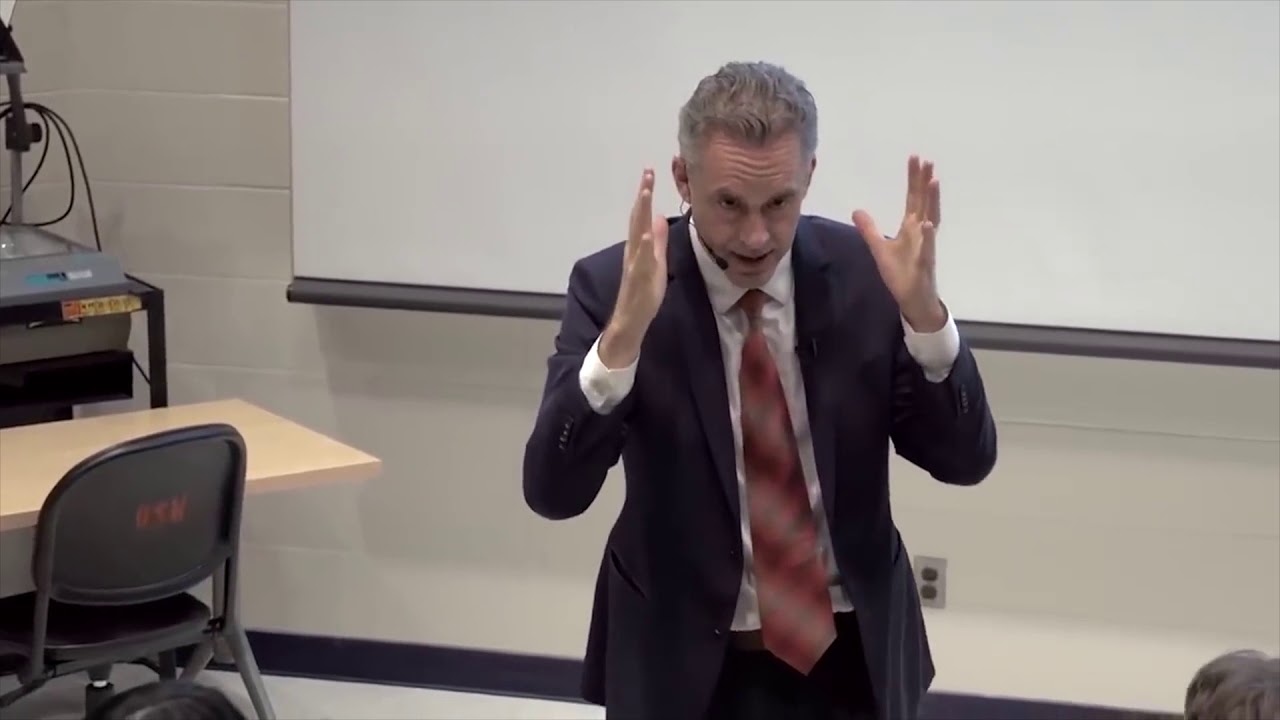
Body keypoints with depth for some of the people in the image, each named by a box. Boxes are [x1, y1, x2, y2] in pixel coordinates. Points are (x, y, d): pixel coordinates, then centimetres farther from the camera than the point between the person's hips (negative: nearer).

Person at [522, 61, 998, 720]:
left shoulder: (864, 272, -6)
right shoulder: (611, 286, -12)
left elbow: (965, 461, -8)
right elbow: (553, 492, -19)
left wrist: (923, 311, -23)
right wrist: (623, 334, -33)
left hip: (852, 656, 2)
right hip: (686, 666, -2)